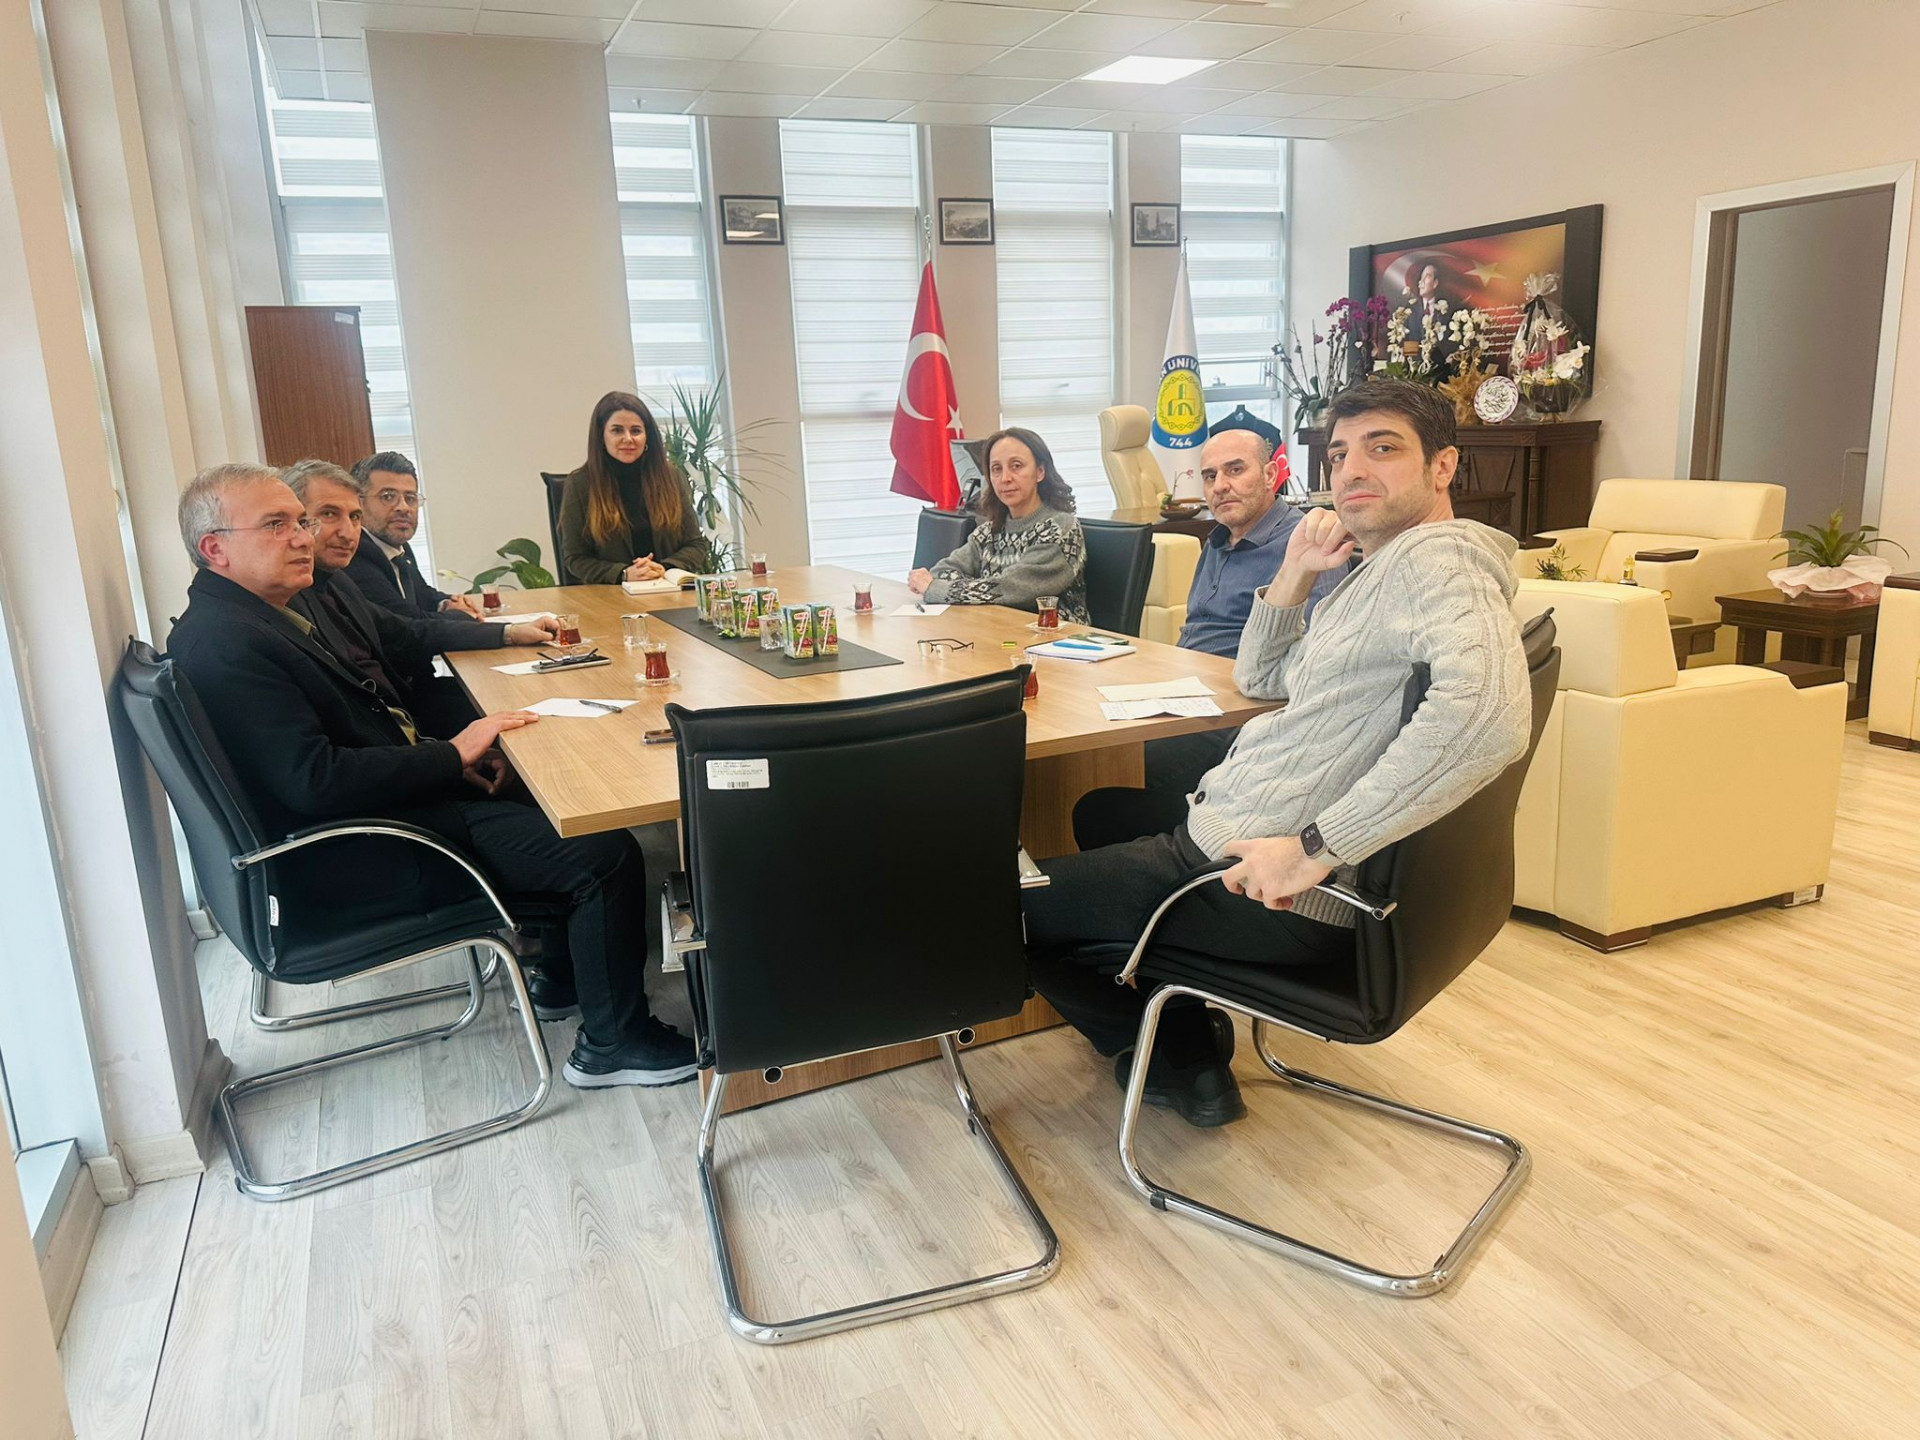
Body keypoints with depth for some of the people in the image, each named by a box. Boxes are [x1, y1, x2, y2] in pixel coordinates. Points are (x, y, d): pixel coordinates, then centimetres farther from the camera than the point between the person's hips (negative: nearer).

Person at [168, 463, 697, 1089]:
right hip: (350, 861, -11)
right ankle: (613, 1043, -1)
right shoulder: (223, 645, -21)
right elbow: (315, 780, -28)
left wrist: (442, 755, 2)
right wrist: (451, 755, -18)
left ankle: (558, 964, 26)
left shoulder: (262, 615, 11)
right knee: (605, 851, -16)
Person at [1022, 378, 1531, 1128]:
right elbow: (1261, 679, 23)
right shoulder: (1375, 570, 14)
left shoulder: (1438, 556, -19)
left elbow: (1489, 713, -38)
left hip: (1275, 892, -11)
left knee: (1010, 902, 2)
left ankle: (1180, 1060, 21)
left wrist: (1317, 848, -35)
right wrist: (1295, 573, 6)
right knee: (1102, 812, 34)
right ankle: (1191, 1037, 30)